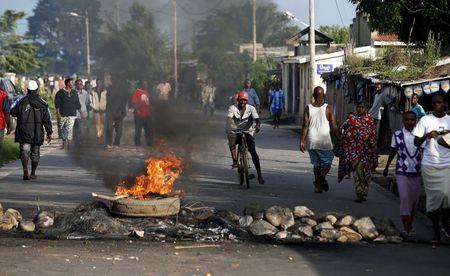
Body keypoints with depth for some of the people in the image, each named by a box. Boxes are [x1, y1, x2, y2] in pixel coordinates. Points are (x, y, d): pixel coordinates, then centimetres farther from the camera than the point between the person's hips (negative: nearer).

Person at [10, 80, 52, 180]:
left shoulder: (22, 101, -5)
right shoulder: (42, 103, 2)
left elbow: (13, 112, 1)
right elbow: (47, 119, 3)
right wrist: (49, 132, 8)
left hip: (24, 132, -2)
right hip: (37, 133, 2)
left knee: (24, 151, -4)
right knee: (35, 153, 14)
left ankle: (25, 171, -25)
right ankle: (33, 173, 21)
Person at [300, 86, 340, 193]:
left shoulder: (308, 108, 1)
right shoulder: (328, 108, -3)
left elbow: (305, 126, -4)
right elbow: (333, 127, -3)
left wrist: (302, 141, -2)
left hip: (311, 141, 3)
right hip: (324, 141, -3)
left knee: (316, 164, 14)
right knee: (327, 162, 7)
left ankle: (318, 186, 14)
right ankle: (322, 175, -22)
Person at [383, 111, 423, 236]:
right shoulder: (397, 135, -1)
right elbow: (392, 152, 12)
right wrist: (386, 168, 21)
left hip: (417, 173, 2)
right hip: (402, 173, -2)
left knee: (414, 200, 7)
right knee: (405, 198, -12)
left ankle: (410, 225, 21)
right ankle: (405, 227, -13)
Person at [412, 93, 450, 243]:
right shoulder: (425, 120, 1)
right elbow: (416, 142, 2)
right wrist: (427, 135, -17)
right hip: (430, 165, -1)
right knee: (433, 197, 1)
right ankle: (436, 230, 12)